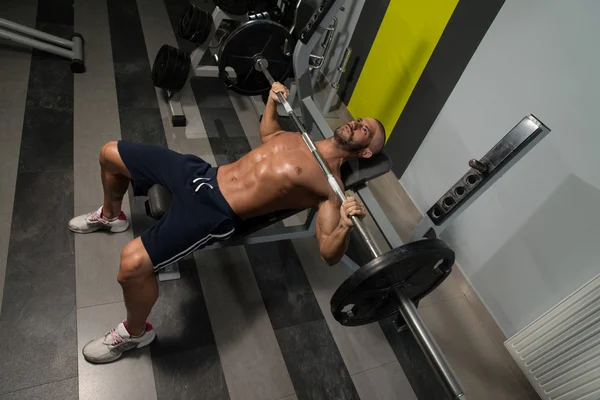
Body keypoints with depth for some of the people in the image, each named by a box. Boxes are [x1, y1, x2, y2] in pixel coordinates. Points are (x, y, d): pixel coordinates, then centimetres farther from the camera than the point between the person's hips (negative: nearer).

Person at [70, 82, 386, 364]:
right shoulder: (301, 138, 14)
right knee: (110, 154, 15)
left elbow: (330, 254, -12)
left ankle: (135, 332, 8)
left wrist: (346, 224, -30)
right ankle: (110, 215, 49)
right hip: (201, 174, 8)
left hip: (216, 213, -7)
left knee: (132, 263, -28)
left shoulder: (330, 185, -7)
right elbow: (266, 133, 35)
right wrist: (273, 99, 24)